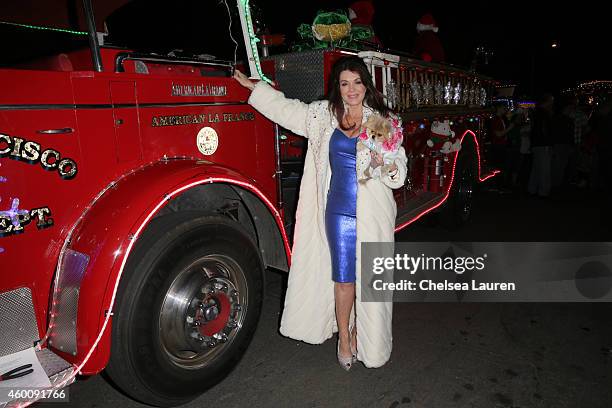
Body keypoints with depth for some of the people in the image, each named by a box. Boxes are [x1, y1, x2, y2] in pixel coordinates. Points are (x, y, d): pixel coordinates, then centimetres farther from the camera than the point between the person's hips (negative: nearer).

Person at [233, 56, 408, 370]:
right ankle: (344, 336, 26)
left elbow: (399, 171, 2)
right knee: (343, 278, 6)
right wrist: (252, 86, 25)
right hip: (339, 211, 1)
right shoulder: (323, 115, 7)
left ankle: (359, 331, 31)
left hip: (374, 214, 0)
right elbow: (286, 109, 20)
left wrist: (387, 166, -21)